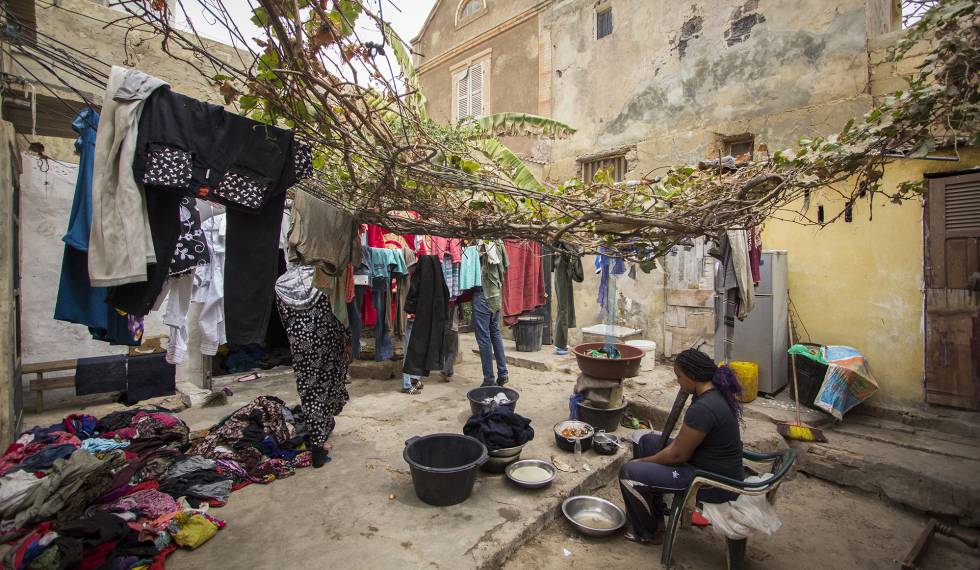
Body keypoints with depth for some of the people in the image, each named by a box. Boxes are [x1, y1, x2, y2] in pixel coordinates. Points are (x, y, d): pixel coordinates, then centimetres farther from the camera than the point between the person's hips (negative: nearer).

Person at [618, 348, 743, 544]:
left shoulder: (703, 408, -30)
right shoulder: (714, 394, 1)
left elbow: (678, 455, -21)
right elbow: (682, 440, 8)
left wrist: (642, 461, -6)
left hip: (714, 484, -10)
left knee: (629, 473, -14)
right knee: (648, 440, 18)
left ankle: (649, 533, 13)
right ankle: (655, 507, 27)